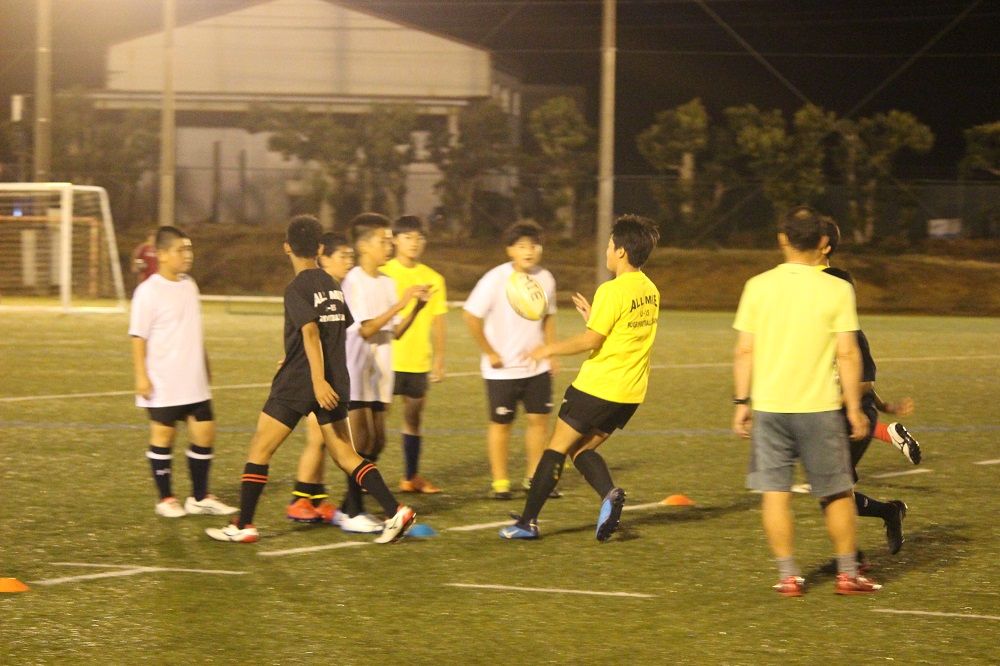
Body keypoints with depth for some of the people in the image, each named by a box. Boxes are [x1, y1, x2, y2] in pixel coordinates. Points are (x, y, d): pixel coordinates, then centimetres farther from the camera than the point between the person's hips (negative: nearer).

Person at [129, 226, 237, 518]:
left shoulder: (189, 285, 10)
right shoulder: (148, 292, -12)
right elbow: (138, 337, -12)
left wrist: (204, 365, 24)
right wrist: (141, 376, -16)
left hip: (194, 382, 7)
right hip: (163, 384, -7)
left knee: (204, 432, 6)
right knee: (163, 435, 3)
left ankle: (200, 497, 17)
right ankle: (165, 499, 13)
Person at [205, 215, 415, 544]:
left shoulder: (296, 289, -11)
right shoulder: (334, 286, 10)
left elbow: (311, 332, -23)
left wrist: (318, 379, -32)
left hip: (297, 383, -6)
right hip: (335, 384, 6)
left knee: (260, 449, 5)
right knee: (345, 454, 10)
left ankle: (243, 525, 5)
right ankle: (395, 512, -3)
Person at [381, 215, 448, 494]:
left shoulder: (433, 279, 7)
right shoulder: (383, 274, -3)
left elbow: (438, 322, 10)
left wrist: (439, 359, 6)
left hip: (419, 361, 4)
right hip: (388, 358, -4)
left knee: (414, 417, 11)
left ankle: (411, 477, 19)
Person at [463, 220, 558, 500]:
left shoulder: (545, 279, 1)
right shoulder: (495, 279, -15)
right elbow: (471, 315, -14)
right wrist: (490, 353, -13)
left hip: (537, 366, 5)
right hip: (502, 369, -5)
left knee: (539, 418, 5)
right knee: (501, 423, 4)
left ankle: (534, 477, 18)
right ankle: (499, 482, 13)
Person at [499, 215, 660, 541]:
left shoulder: (612, 291, -16)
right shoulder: (650, 291, 9)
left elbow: (591, 341, -18)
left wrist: (550, 349, -4)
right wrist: (593, 317, 18)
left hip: (597, 387, -7)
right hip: (631, 392, 7)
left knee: (557, 447, 4)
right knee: (582, 449, 18)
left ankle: (528, 521, 7)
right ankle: (610, 494, -9)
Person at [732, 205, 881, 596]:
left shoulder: (758, 286, 0)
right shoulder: (837, 290, -5)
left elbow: (743, 351, 1)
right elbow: (848, 354, -7)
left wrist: (741, 403, 9)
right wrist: (854, 408, 1)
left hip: (768, 405, 1)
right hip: (819, 406, -1)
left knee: (775, 493, 6)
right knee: (837, 493, 11)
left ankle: (788, 576, 4)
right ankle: (848, 574, 15)